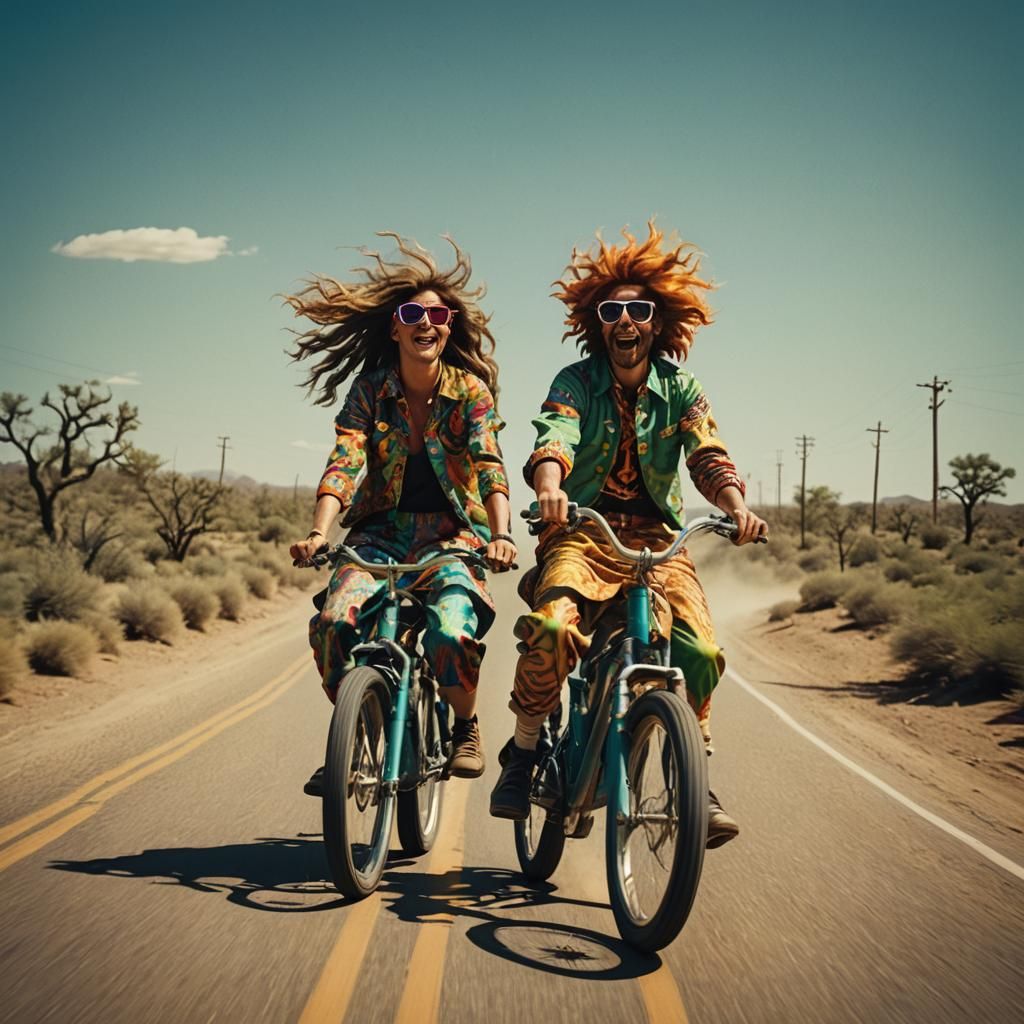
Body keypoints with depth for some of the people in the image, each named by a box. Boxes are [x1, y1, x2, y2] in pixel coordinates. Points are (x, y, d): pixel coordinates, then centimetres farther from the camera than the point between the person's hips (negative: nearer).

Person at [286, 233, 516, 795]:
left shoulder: (469, 390, -4)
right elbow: (344, 463, -12)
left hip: (451, 534, -2)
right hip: (381, 532, 2)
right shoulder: (369, 390, -1)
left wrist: (501, 535, -34)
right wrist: (318, 533, -29)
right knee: (335, 621, -25)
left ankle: (466, 726, 4)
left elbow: (489, 464, -16)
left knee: (451, 633, -29)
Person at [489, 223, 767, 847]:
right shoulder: (577, 381, -1)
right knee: (552, 627, -30)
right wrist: (550, 489, -43)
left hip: (658, 538, 2)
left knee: (701, 652, -18)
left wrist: (738, 509, -31)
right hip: (584, 532, -2)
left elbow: (709, 456, -10)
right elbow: (554, 439, -19)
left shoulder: (680, 389, 4)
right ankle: (523, 753, -8)